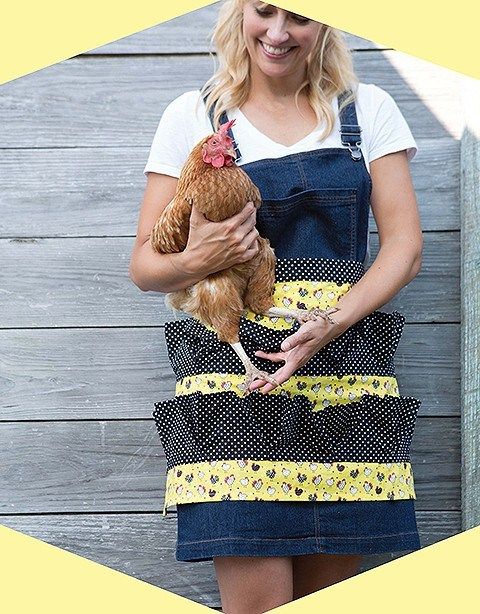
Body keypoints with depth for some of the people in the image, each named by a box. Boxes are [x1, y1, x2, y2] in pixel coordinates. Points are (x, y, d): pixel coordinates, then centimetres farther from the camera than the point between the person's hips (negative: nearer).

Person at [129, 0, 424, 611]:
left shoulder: (368, 109, 11)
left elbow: (404, 247, 5)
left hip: (344, 373, 2)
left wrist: (331, 324, -11)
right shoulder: (193, 116, 8)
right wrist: (197, 260, -15)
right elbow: (144, 265, 7)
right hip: (233, 380, -1)